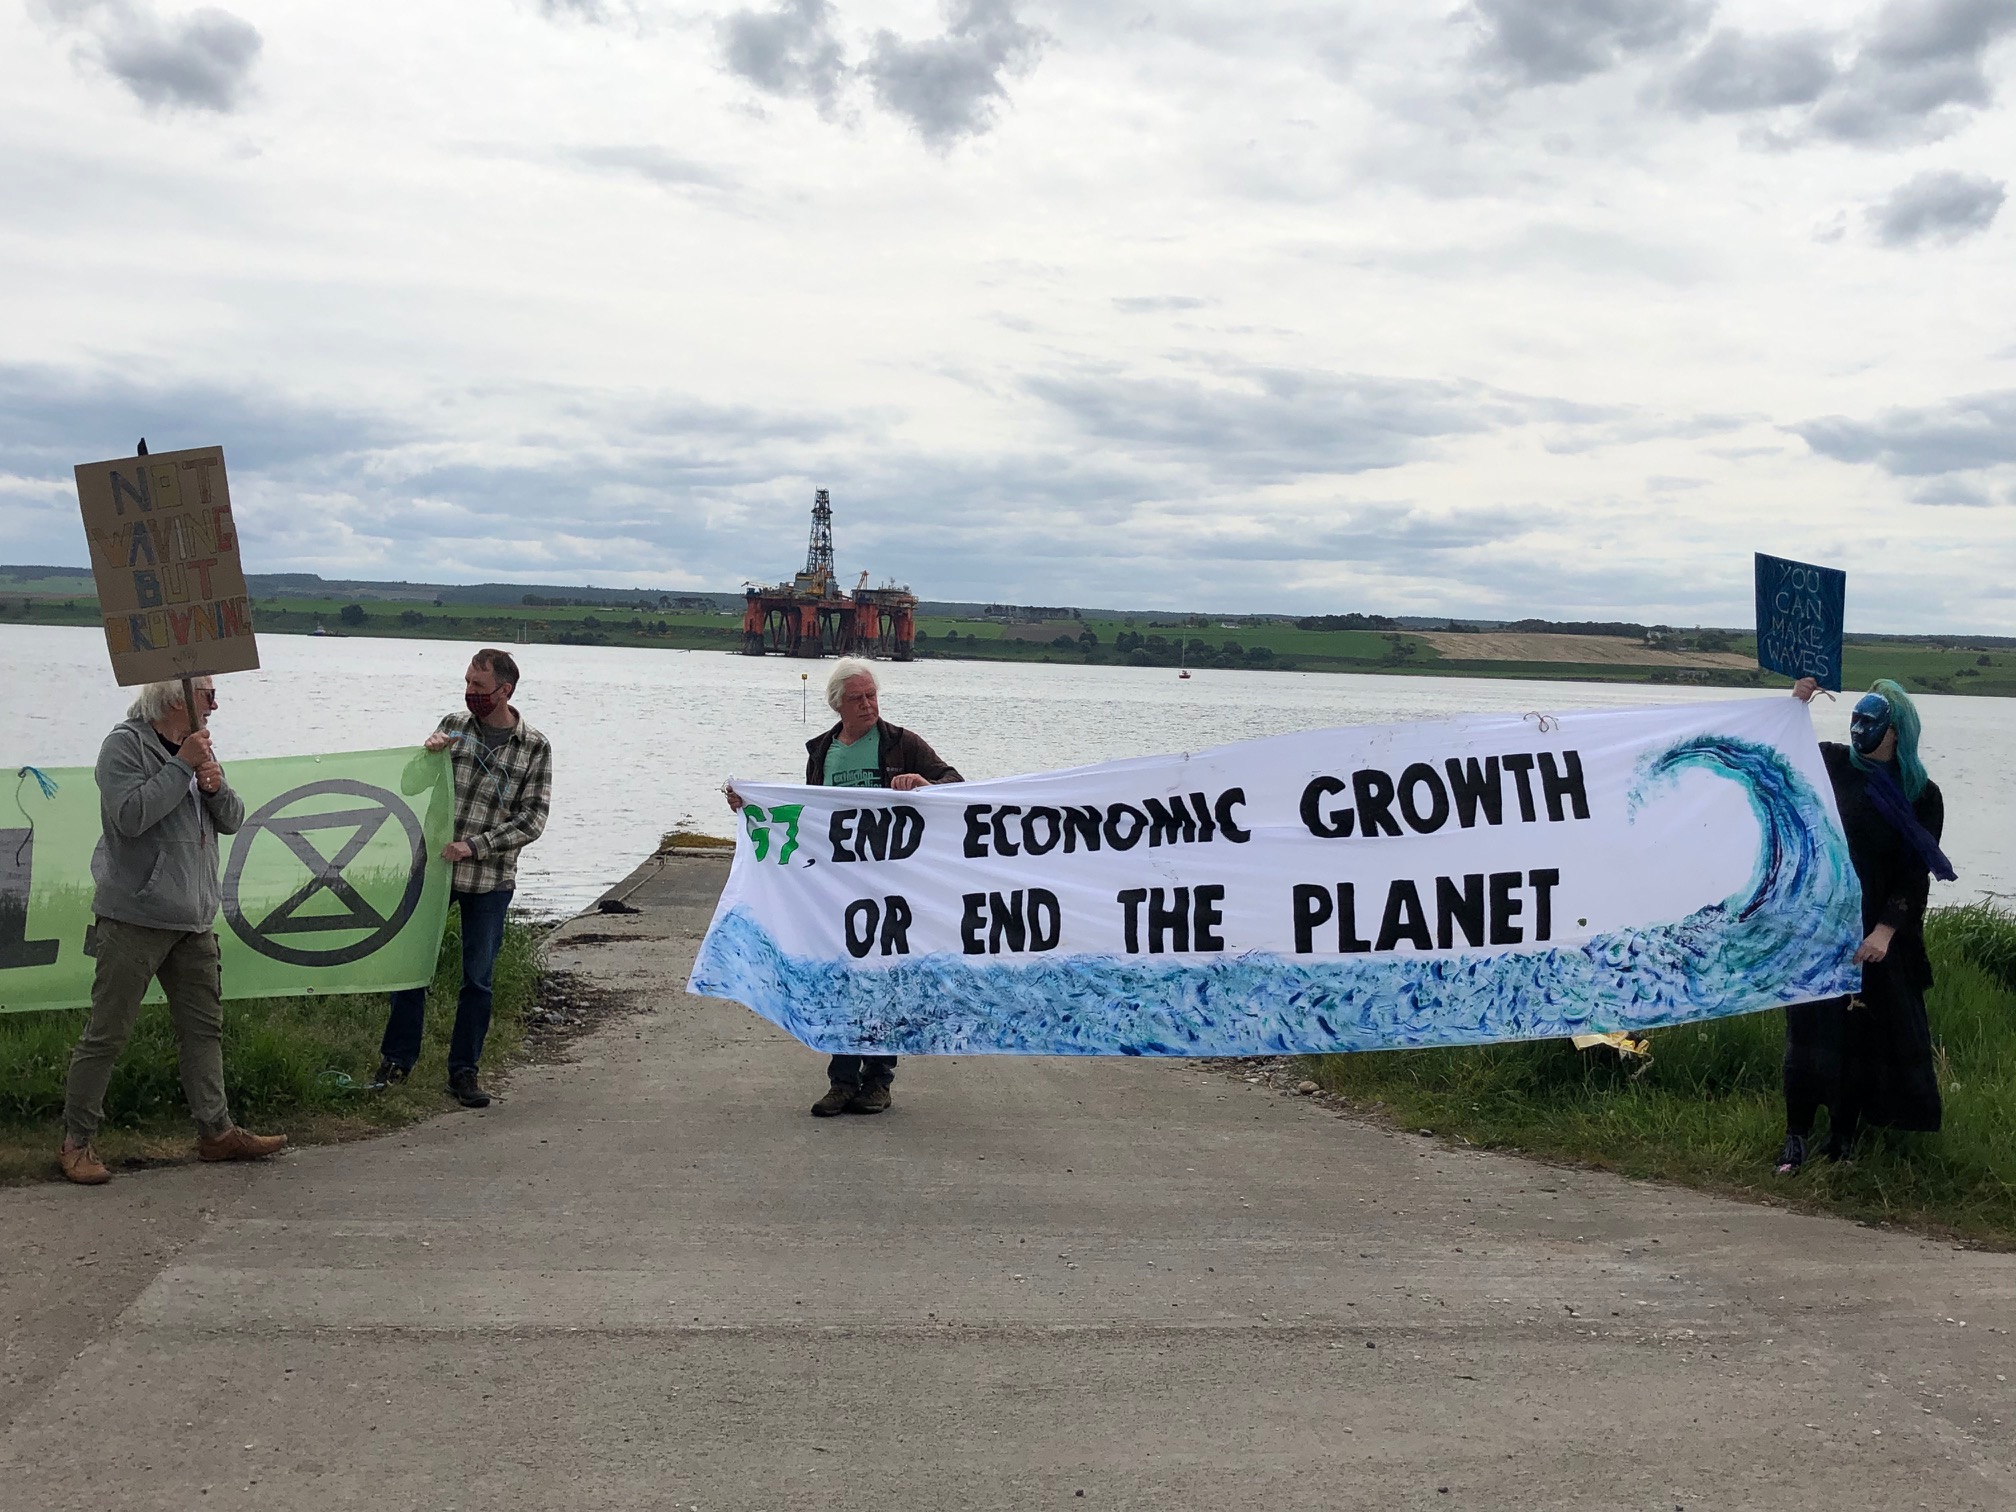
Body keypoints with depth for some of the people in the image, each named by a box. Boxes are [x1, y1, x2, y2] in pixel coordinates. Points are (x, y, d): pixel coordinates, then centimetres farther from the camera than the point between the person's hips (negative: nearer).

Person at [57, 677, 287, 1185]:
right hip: (135, 917, -8)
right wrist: (182, 767, -20)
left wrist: (216, 785, -7)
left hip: (193, 919, 8)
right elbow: (129, 815, -24)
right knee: (106, 1033, -1)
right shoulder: (125, 744, -10)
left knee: (203, 1028, 12)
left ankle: (216, 1132, 19)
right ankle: (76, 1142, 8)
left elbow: (232, 820, 13)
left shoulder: (197, 748, 14)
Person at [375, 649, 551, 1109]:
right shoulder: (453, 725, 3)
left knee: (478, 979, 5)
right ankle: (397, 1059, 25)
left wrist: (474, 846, -17)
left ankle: (463, 1072, 17)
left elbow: (532, 820, -8)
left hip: (489, 881, -2)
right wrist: (428, 753, -12)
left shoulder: (534, 748, -5)